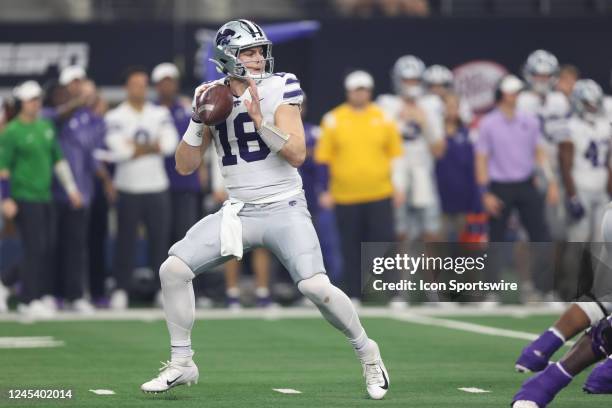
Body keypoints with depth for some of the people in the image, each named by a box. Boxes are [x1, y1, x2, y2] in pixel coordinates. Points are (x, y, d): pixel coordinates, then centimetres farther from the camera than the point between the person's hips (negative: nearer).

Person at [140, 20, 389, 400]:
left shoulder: (278, 90, -7)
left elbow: (297, 155, -15)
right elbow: (185, 166, 4)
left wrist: (260, 121, -25)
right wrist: (198, 120, -10)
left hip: (284, 209, -4)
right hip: (238, 211, 4)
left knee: (315, 285, -21)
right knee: (173, 269, -8)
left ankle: (367, 351, 3)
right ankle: (182, 364, 7)